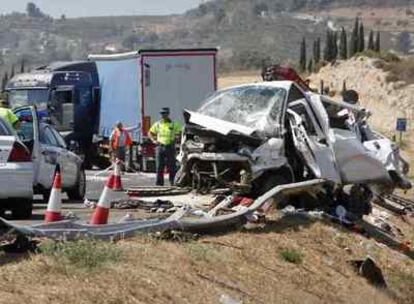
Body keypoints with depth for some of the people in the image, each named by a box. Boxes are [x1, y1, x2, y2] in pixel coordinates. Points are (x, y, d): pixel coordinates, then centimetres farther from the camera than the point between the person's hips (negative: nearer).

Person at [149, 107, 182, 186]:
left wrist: (175, 139, -8)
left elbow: (180, 134, 7)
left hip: (170, 147, -2)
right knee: (159, 167, 1)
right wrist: (154, 140, 4)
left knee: (171, 167, -2)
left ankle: (172, 182, 6)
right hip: (160, 147, 2)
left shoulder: (174, 124, 3)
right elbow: (150, 133, 19)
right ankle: (159, 183, 3)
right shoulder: (157, 124, 10)